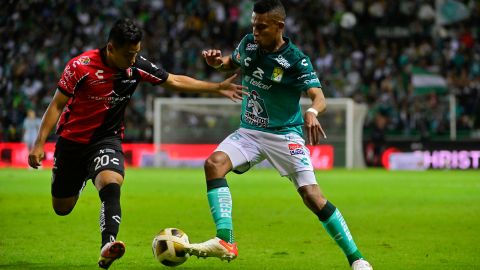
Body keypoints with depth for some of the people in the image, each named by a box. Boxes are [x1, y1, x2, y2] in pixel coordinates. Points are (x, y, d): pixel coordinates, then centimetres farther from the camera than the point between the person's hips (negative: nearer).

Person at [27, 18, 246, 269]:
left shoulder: (137, 66, -10)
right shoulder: (80, 66, -21)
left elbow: (175, 81, 3)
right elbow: (56, 105, -13)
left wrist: (217, 87, 0)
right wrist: (39, 144, -18)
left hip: (107, 139, 1)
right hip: (72, 141, -1)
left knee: (111, 186, -31)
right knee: (62, 209, 11)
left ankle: (107, 248, -42)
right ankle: (79, 182, 47)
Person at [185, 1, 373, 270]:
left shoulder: (296, 60, -17)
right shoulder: (248, 44, -2)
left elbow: (319, 97, -26)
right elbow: (232, 63, 20)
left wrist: (312, 112, -50)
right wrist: (218, 61, -4)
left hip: (285, 134, -5)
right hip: (250, 131, 5)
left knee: (312, 196, -14)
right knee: (214, 163, -23)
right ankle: (225, 242, -27)